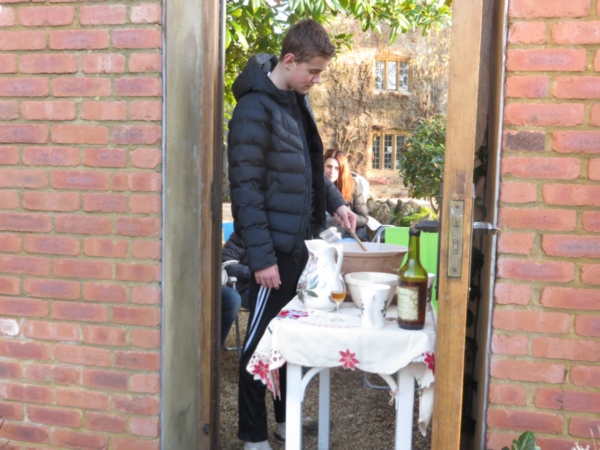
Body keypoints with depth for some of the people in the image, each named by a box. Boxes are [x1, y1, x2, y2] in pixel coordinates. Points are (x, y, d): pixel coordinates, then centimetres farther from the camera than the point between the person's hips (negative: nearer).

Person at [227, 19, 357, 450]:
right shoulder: (255, 109, -16)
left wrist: (335, 202, 6)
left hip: (301, 242, 9)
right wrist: (262, 256, -19)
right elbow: (246, 189, -18)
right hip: (275, 248, -8)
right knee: (261, 340, 4)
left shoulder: (298, 100, 10)